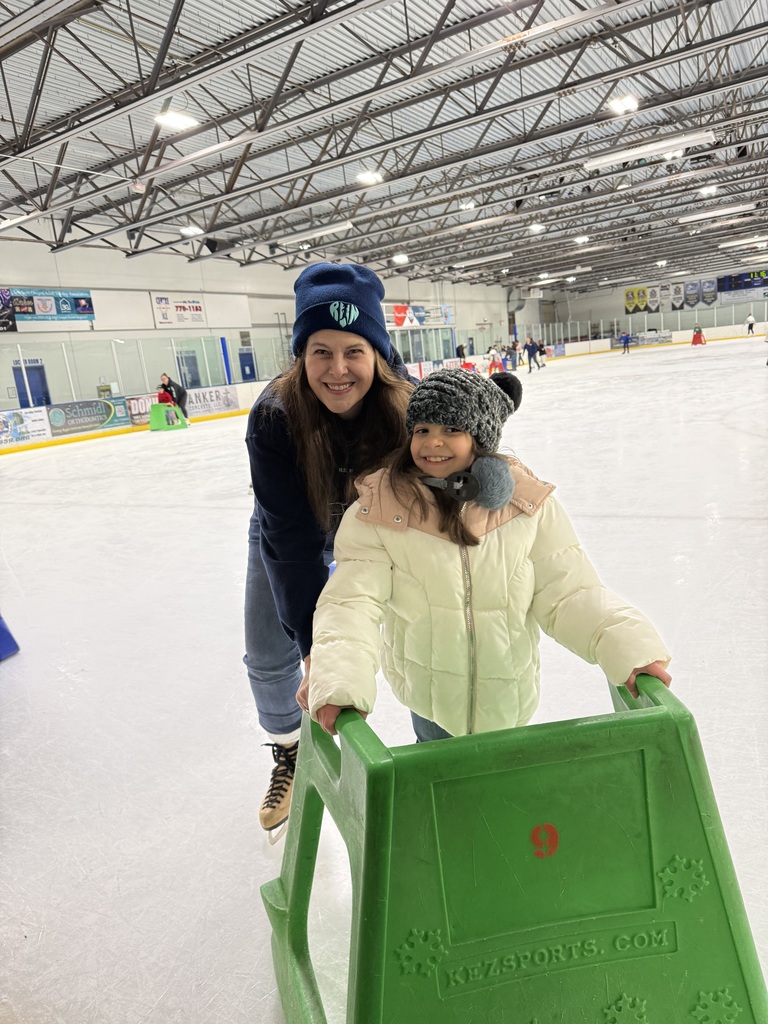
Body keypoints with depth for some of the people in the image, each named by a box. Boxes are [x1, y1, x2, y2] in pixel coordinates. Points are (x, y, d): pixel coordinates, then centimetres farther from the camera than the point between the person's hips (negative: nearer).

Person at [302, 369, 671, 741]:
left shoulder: (528, 505, -12)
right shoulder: (376, 514, -17)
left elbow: (566, 593, -11)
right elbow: (353, 601, -21)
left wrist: (631, 648, -25)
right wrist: (337, 681, -38)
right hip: (428, 695, -1)